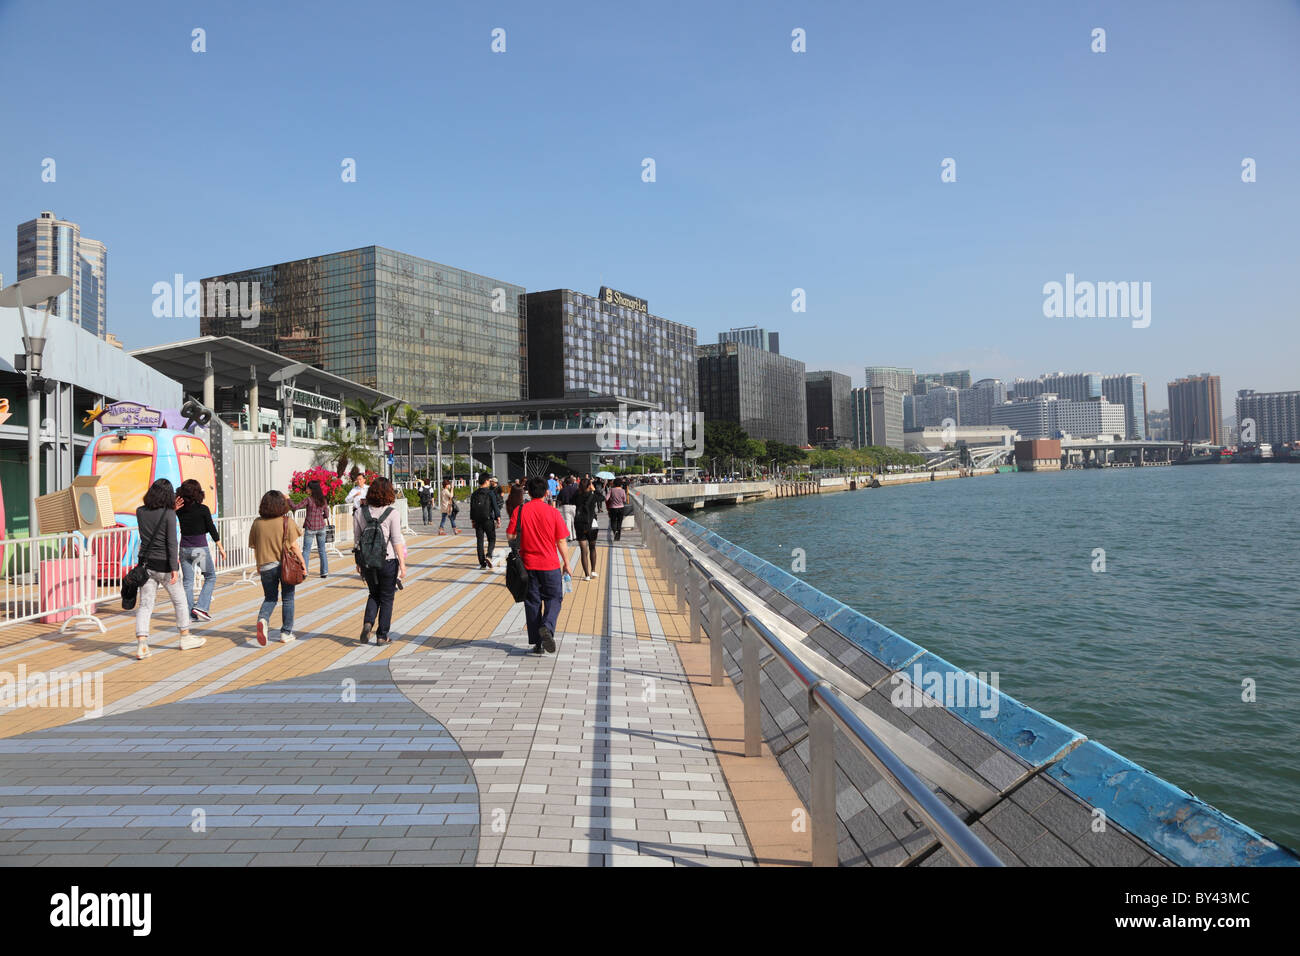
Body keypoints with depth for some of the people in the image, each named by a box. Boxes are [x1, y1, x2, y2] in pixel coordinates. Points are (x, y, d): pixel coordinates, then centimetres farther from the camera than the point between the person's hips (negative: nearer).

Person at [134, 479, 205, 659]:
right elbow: (172, 542, -16)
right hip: (163, 565, -4)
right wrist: (174, 568, -16)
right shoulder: (169, 514, -14)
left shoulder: (140, 512, 1)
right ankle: (185, 637, 25)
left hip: (146, 563, 4)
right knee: (179, 601, 14)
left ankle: (141, 644, -6)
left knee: (144, 604, 5)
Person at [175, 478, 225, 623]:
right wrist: (221, 548, 2)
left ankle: (189, 614, 11)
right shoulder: (203, 509, -11)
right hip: (200, 548, -4)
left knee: (188, 581, 10)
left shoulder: (180, 510, -3)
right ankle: (201, 607, 2)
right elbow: (212, 529, -6)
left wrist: (174, 508, -6)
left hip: (184, 549, 4)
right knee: (211, 577, 14)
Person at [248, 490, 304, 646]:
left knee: (269, 598, 17)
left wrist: (258, 565, 19)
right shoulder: (287, 522, -9)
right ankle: (286, 633, 16)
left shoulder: (257, 523, 0)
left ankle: (263, 619, -12)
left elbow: (255, 547, 6)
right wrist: (302, 563, -1)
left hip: (266, 566, 2)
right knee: (287, 599, 12)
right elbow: (294, 546, -10)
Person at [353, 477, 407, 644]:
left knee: (374, 594, 21)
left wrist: (358, 562, 15)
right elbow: (396, 541, -11)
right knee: (386, 598, 10)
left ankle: (368, 622, -2)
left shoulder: (360, 512, 0)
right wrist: (402, 564, -5)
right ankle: (382, 635, 13)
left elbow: (357, 539, 5)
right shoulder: (391, 513, -12)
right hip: (388, 561, -3)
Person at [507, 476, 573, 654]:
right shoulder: (552, 512, -6)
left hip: (528, 564, 2)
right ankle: (547, 627, -16)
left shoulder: (520, 511, -4)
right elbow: (561, 542, -4)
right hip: (550, 565, -1)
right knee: (554, 599, 10)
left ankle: (537, 643, 11)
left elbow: (511, 536, -3)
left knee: (532, 602, 10)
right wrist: (566, 564, 6)